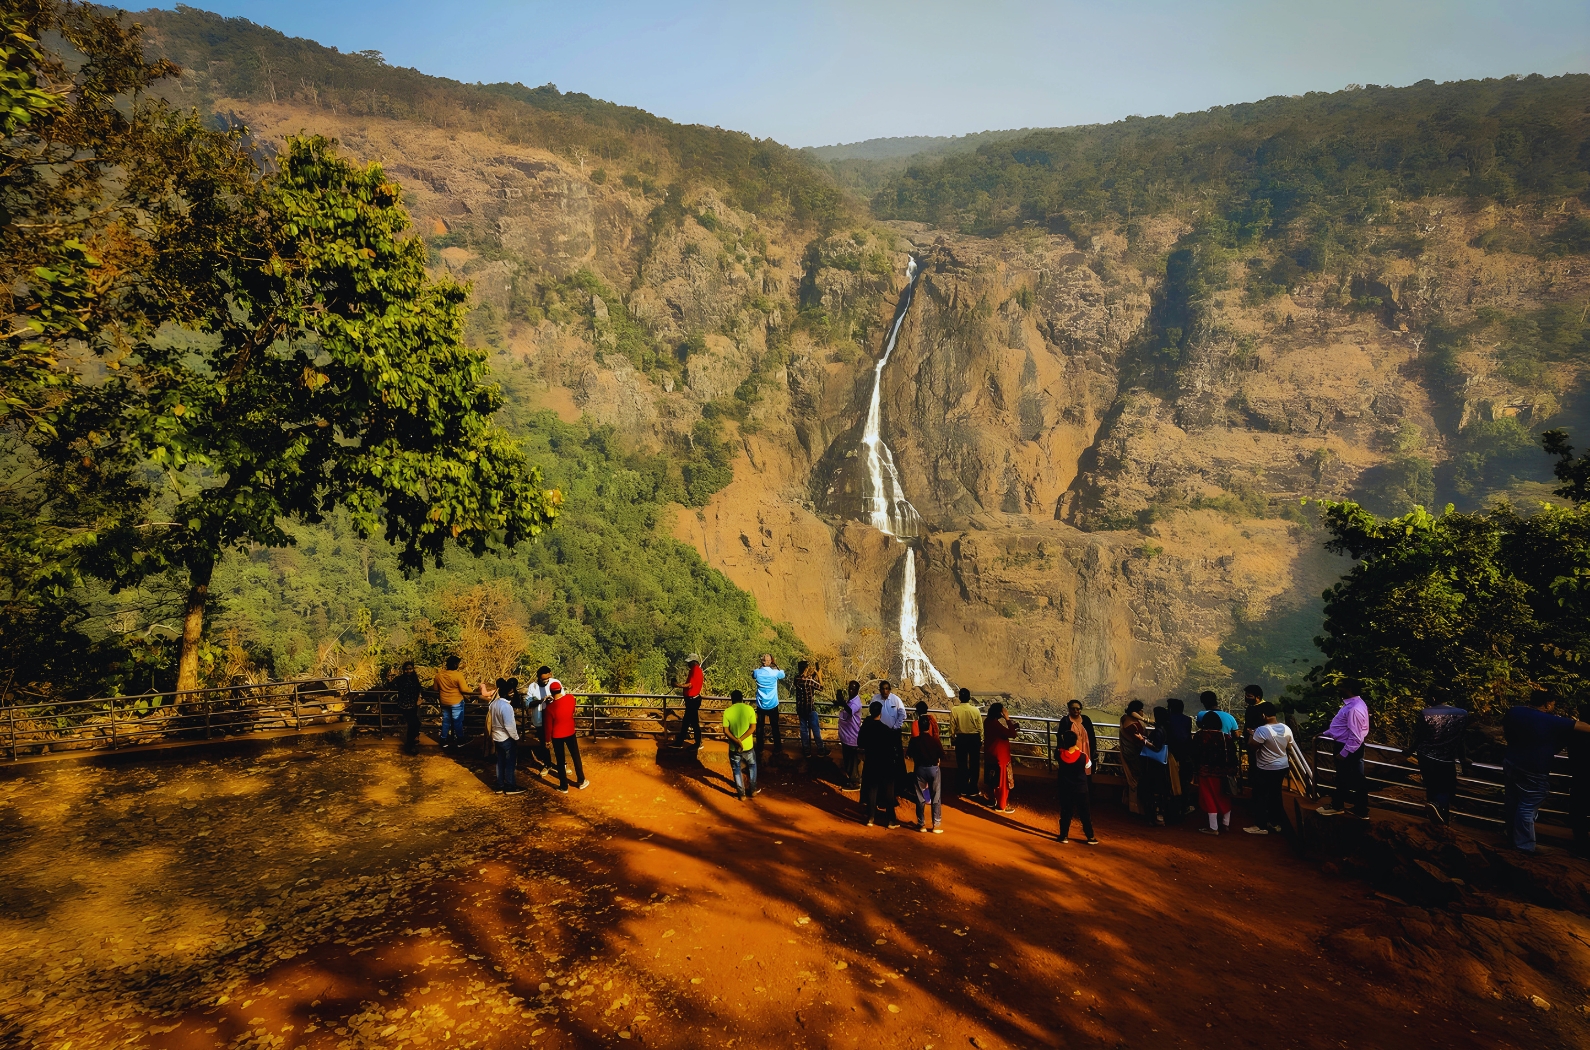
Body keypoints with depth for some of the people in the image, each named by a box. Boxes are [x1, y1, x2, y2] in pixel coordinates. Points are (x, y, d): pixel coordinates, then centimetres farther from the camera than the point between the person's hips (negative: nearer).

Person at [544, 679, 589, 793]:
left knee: (560, 760, 11)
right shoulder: (571, 698, -16)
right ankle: (581, 782, 28)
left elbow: (549, 725, -13)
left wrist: (547, 738, 4)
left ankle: (564, 786, 22)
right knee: (576, 757, 17)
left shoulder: (550, 707, -24)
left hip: (557, 736, -3)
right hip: (570, 732, 3)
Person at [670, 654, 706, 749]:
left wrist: (678, 685, -13)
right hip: (691, 700, 10)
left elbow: (689, 685, -22)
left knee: (694, 723, -1)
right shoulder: (695, 670, 14)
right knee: (685, 722, 15)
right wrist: (679, 684, 11)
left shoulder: (695, 670, -17)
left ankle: (698, 744, 8)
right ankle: (679, 742, 22)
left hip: (693, 700, -10)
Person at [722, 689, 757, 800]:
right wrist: (741, 740, -15)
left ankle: (742, 794, 22)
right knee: (752, 766, 24)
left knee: (737, 770, 16)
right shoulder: (750, 709, -8)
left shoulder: (727, 711, -9)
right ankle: (753, 791, 28)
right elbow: (753, 727, -12)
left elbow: (726, 731, -12)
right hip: (748, 746, 1)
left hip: (734, 747, 0)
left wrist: (736, 741, -16)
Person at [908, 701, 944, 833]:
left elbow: (910, 754, 3)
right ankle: (937, 825, 5)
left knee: (920, 798, 10)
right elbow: (941, 755, -6)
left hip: (920, 769, 1)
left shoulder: (914, 741, -6)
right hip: (934, 768, -1)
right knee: (936, 798, 6)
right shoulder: (935, 740, -10)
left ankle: (921, 824, 12)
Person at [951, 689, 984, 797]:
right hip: (974, 738, 0)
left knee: (961, 765, 11)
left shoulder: (954, 710, -13)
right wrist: (981, 740, 9)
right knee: (974, 764, 11)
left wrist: (952, 738, 10)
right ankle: (972, 790, 18)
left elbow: (952, 727, -6)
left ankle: (962, 790, 15)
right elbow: (980, 727, -5)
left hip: (961, 738, 0)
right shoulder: (975, 710, -12)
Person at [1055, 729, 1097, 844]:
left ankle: (1064, 835, 19)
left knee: (1066, 812, 13)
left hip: (1066, 790, 1)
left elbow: (1056, 768, 3)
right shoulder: (1083, 756, -18)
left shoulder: (1059, 756, -15)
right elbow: (1088, 770, 0)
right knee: (1085, 813, 11)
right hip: (1081, 790, -1)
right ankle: (1090, 837, 18)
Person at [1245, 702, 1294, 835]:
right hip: (1282, 767, 7)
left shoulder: (1262, 730, -24)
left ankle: (1261, 826, 9)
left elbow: (1252, 747, -16)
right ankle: (1276, 823, 27)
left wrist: (1251, 735, -1)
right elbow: (1289, 748, 11)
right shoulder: (1286, 728, -1)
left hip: (1265, 769, -7)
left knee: (1260, 796, 4)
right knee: (1275, 795, 19)